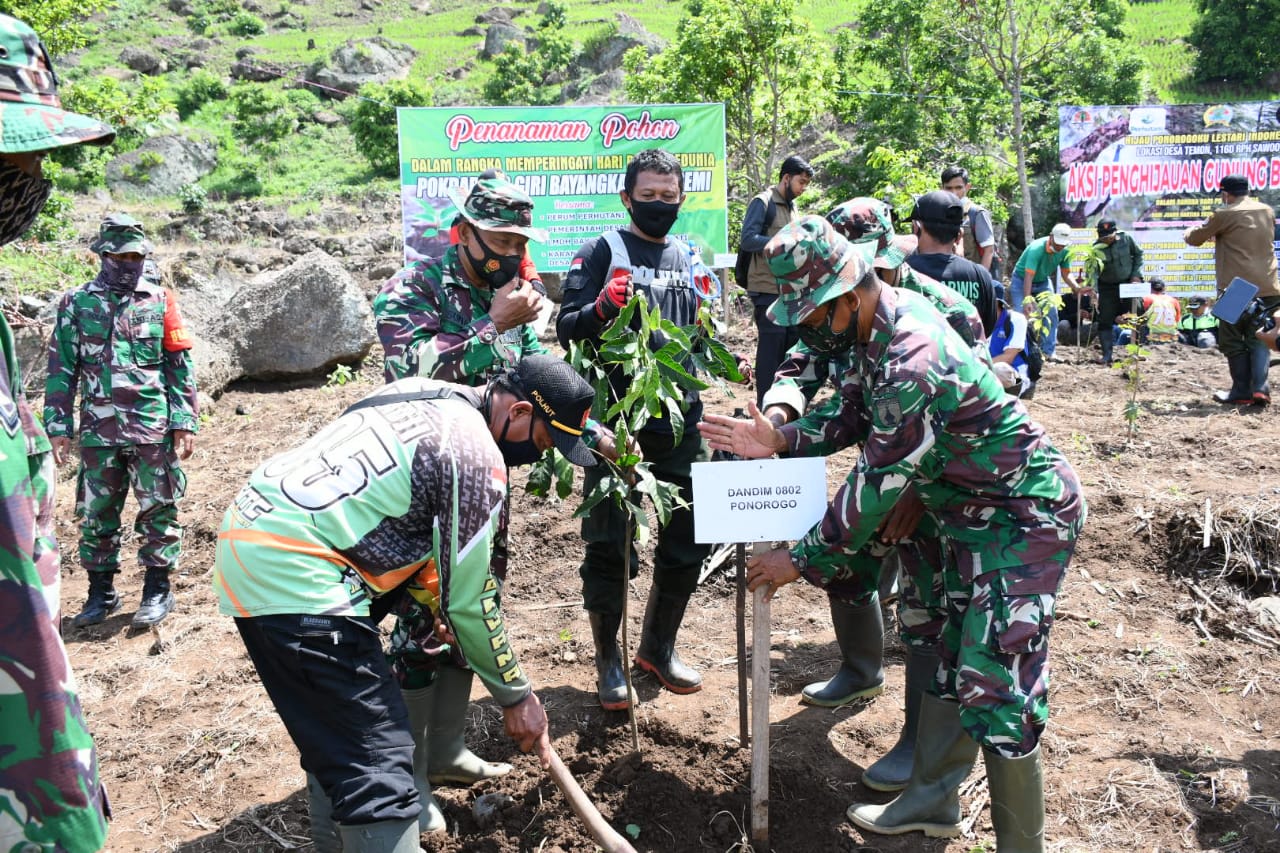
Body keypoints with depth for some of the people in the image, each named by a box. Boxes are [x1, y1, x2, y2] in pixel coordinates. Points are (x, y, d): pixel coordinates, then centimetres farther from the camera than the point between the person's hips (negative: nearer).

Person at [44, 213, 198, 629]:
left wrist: (185, 422, -3)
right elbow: (61, 370, 7)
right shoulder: (76, 303, 6)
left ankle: (158, 589, 14)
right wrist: (58, 427, 1)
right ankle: (101, 591, 23)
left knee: (158, 510, 3)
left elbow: (181, 366, 3)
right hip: (98, 430, 2)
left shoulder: (160, 300, 4)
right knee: (96, 513, 9)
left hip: (154, 428, -1)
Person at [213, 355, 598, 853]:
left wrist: (435, 607, 20)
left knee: (338, 741, 22)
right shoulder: (478, 455, -12)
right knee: (380, 768, -6)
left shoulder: (427, 396, 13)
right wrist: (516, 696, 7)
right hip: (294, 579, -10)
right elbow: (469, 600, -6)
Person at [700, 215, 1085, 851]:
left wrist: (801, 561, -17)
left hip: (1026, 518, -10)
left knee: (995, 686, -8)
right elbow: (851, 413, 8)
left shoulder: (912, 362, -32)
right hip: (975, 513, 10)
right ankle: (932, 799, 33)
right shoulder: (882, 322, -2)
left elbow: (878, 484, -27)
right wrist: (779, 440, -7)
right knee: (950, 657, 17)